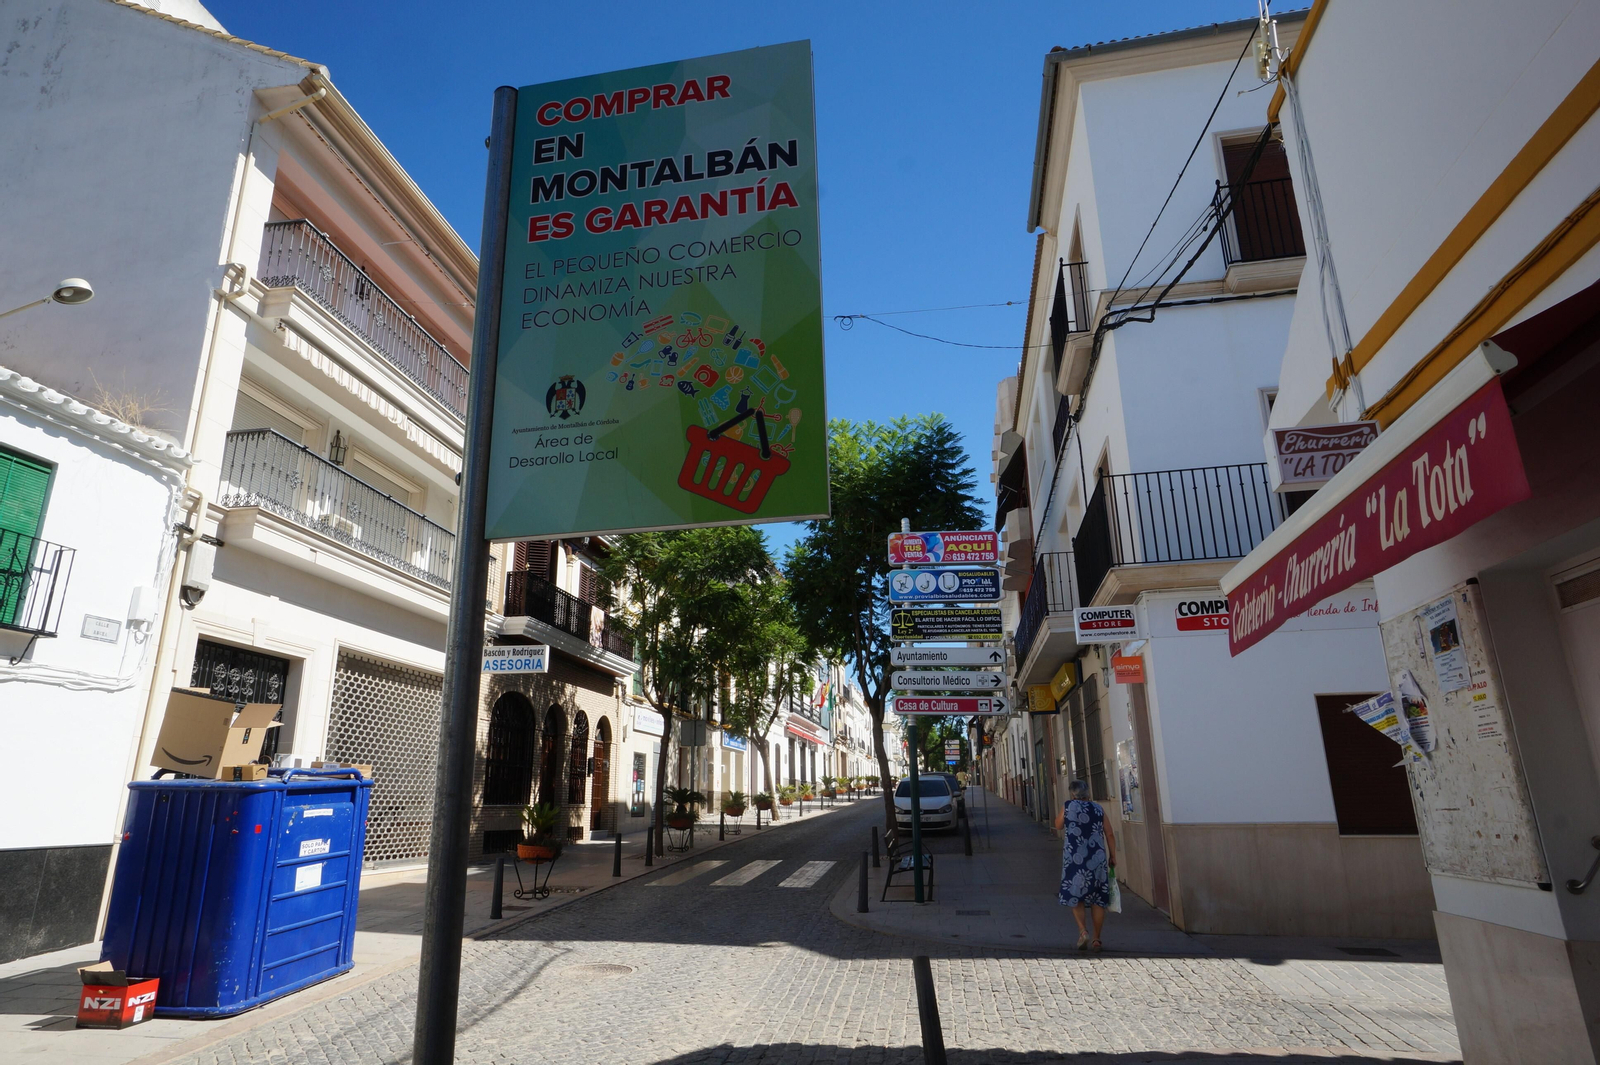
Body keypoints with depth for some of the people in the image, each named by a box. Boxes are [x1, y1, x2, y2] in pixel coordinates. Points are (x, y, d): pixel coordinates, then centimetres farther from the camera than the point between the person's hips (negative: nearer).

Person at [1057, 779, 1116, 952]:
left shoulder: (1067, 806, 1)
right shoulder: (1098, 808, 6)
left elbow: (1059, 826, 16)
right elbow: (1110, 835, 5)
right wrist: (1112, 856, 13)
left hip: (1075, 858, -2)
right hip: (1097, 859, 2)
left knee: (1075, 897, 9)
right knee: (1098, 899, 10)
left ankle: (1083, 931, -10)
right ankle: (1096, 939, 13)